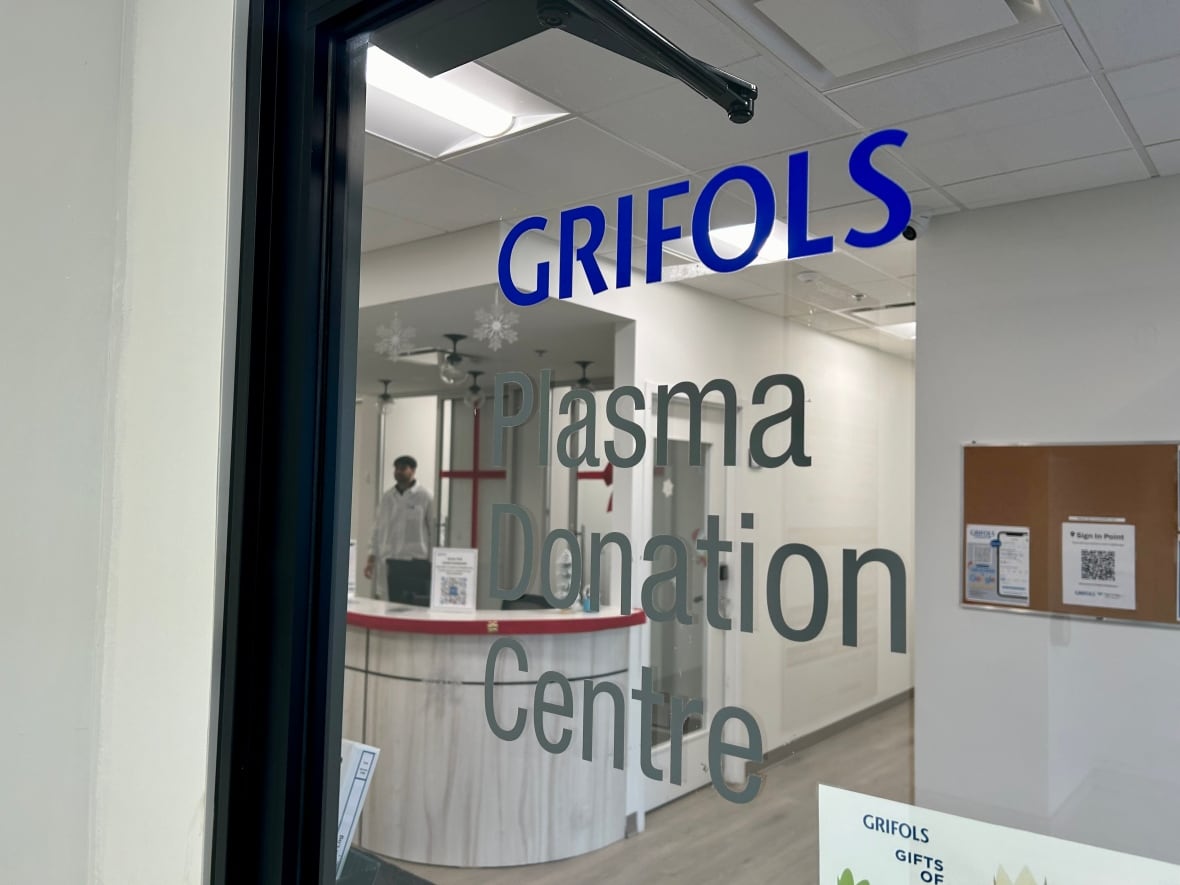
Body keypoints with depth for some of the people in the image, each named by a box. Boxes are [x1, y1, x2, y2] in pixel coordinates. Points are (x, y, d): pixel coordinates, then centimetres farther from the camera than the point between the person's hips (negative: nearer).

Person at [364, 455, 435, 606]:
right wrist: (372, 558, 9)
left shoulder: (425, 497, -4)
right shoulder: (387, 497, 8)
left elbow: (434, 530, -3)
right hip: (393, 562, 4)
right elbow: (378, 529, 12)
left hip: (418, 562, -4)